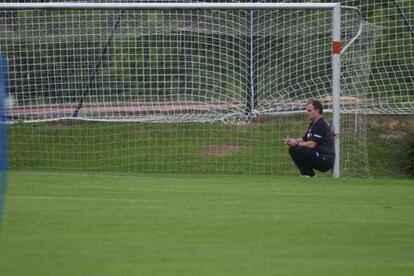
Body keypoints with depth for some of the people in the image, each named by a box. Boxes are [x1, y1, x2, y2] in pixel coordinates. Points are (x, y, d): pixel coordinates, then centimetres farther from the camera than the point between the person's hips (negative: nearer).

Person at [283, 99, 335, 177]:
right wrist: (293, 141, -1)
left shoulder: (321, 125, -16)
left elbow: (312, 144, -24)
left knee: (300, 150, -27)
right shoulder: (313, 124, 16)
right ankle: (307, 174, 5)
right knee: (292, 150, 8)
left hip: (326, 161, -10)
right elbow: (304, 139, 19)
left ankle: (308, 175, -15)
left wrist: (296, 143, -12)